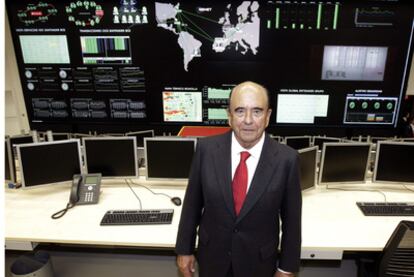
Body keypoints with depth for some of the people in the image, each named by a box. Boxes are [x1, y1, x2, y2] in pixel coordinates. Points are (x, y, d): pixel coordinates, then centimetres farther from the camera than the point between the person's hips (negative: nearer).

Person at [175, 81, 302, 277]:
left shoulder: (286, 159, -18)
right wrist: (184, 249, 1)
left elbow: (291, 219, -8)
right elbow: (192, 203, -5)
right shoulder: (206, 149, -15)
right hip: (212, 257, 1)